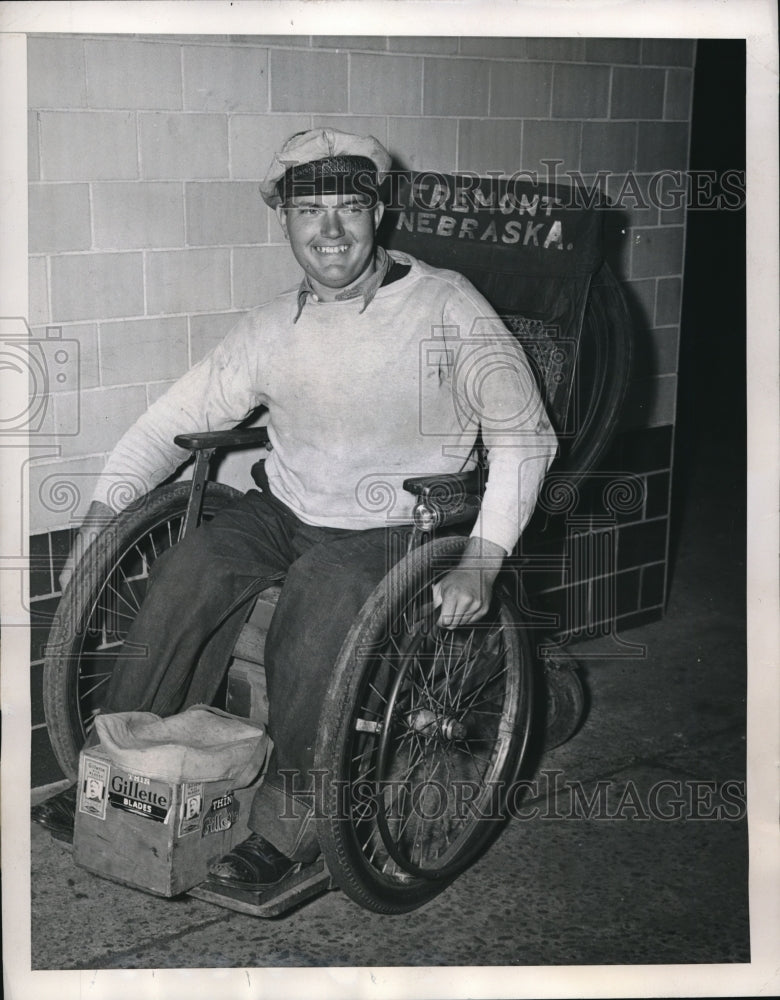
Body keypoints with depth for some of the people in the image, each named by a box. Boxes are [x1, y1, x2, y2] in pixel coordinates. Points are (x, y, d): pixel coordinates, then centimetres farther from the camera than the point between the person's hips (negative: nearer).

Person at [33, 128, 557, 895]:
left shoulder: (444, 308, -7)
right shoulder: (273, 328, 6)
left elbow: (524, 434, -10)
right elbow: (177, 416, 12)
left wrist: (482, 559, -22)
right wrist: (106, 502, -2)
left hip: (396, 529, -4)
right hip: (285, 511, 4)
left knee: (324, 591, -34)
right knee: (188, 569, -22)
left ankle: (289, 817, -21)